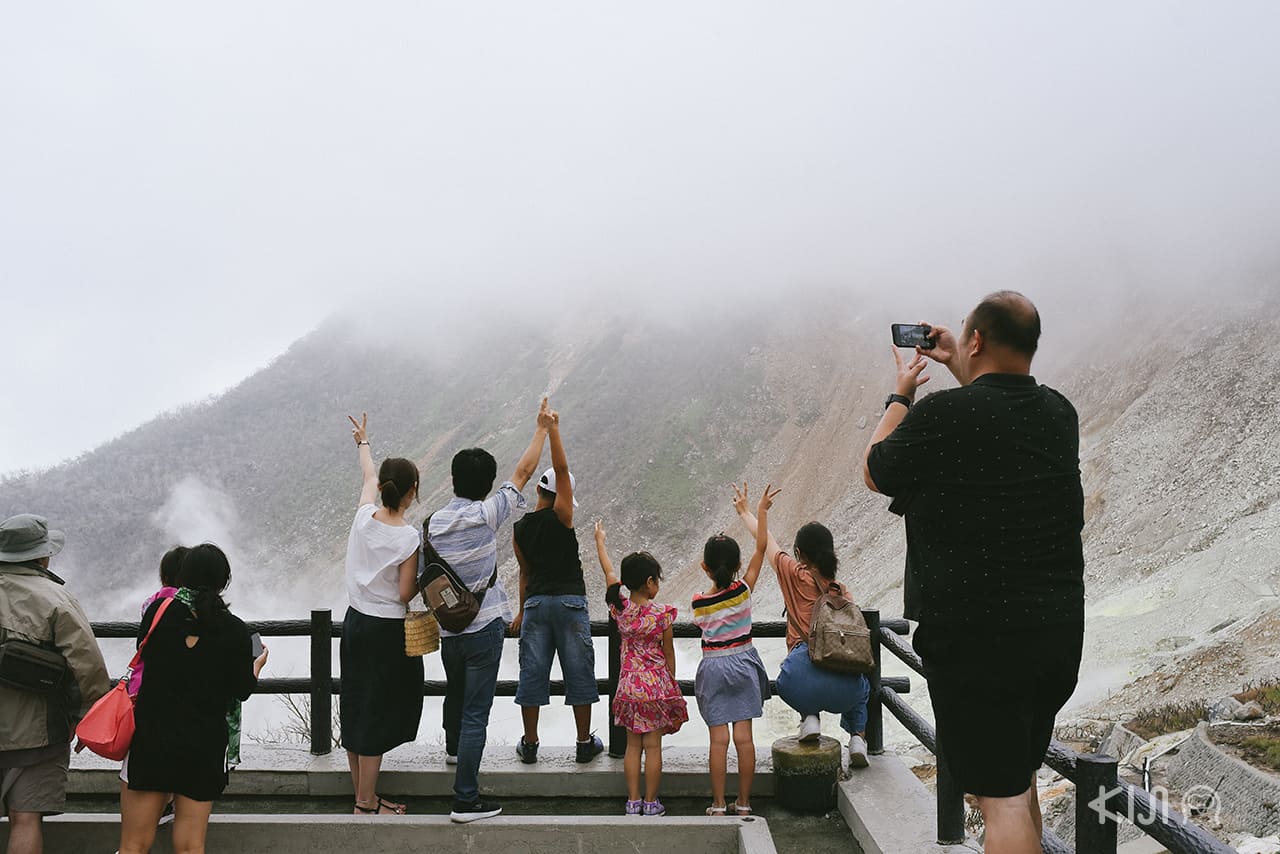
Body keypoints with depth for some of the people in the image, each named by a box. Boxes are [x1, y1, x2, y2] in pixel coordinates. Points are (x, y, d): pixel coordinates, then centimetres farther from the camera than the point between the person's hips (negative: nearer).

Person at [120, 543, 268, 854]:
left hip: (151, 738, 0)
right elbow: (243, 689, 1)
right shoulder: (234, 629, -6)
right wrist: (258, 663, 21)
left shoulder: (158, 610, -5)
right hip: (204, 744, 0)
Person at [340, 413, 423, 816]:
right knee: (377, 718, 2)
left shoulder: (364, 517, -4)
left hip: (355, 624, 7)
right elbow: (405, 594, -16)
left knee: (357, 711, 15)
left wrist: (363, 443, 35)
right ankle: (366, 803, 10)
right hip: (388, 632, -6)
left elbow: (367, 477, 17)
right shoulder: (409, 537, -19)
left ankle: (362, 794, 27)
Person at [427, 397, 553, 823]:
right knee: (476, 712, -3)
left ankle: (454, 747, 56)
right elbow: (523, 473, -8)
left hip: (447, 626, 6)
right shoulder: (485, 515, -15)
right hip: (483, 627, -6)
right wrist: (542, 428, 2)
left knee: (455, 693, 30)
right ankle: (466, 799, -3)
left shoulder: (433, 522, -1)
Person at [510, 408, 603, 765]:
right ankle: (585, 743, 14)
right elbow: (562, 469, -13)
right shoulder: (560, 517, -7)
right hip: (569, 601, -3)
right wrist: (553, 428, -10)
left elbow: (525, 571, 14)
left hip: (535, 602, 3)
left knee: (532, 673, 8)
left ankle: (529, 745, 15)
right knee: (579, 672, 6)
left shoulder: (520, 528, 6)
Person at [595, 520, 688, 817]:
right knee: (653, 746, 4)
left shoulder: (620, 608, -5)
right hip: (656, 685, -4)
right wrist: (671, 683, 12)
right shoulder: (662, 614, -15)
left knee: (633, 745, 12)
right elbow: (669, 654, -5)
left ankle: (633, 801, 16)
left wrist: (599, 541, 26)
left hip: (629, 685, 4)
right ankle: (651, 803, 10)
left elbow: (609, 572, 11)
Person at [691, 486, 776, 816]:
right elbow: (761, 548, -3)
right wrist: (760, 511, 3)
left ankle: (718, 804, 5)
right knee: (744, 736, 5)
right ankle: (744, 802, 11)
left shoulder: (699, 601, -10)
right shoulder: (743, 589, -9)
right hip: (744, 663, 1)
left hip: (713, 666, -1)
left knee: (719, 739, 1)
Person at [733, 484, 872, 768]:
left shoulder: (795, 574, 10)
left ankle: (810, 716, 12)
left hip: (800, 683, -2)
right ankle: (857, 737, 18)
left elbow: (765, 540, 25)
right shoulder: (843, 592, 17)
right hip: (843, 690, 2)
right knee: (861, 685, 40)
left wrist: (744, 512, 40)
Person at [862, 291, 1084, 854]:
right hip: (1059, 632, 7)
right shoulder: (1060, 414, 3)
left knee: (1001, 797, -3)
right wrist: (958, 368, 32)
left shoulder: (939, 417, -16)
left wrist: (901, 395, 16)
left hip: (974, 636, -7)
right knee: (1020, 778, 23)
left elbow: (876, 474, 4)